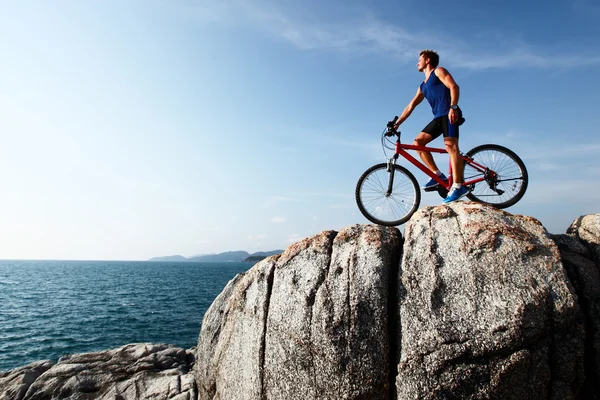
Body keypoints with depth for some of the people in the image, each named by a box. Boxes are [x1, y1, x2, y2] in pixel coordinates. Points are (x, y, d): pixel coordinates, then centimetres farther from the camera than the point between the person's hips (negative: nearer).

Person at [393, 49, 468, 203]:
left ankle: (458, 186, -29)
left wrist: (453, 107, -22)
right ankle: (438, 175, -4)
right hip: (438, 117, 8)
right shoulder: (423, 86, 29)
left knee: (450, 145, -23)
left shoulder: (438, 71, 8)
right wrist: (397, 123, 20)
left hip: (449, 114, -8)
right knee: (417, 142, -2)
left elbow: (454, 87, -7)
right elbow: (410, 106, 27)